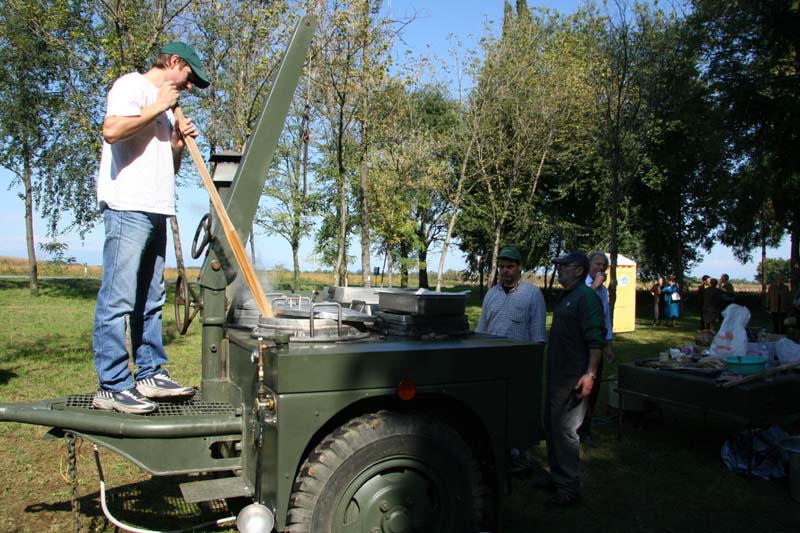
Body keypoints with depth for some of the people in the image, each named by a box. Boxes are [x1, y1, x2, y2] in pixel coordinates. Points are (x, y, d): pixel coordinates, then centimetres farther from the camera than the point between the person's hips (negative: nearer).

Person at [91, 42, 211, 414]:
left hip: (156, 210, 10)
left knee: (150, 300, 10)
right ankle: (111, 387, -6)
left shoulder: (164, 107, 28)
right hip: (128, 205, -10)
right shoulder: (133, 84, 2)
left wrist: (178, 144, 11)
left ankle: (150, 375, 17)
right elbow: (112, 129, -18)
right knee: (118, 300, -9)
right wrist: (158, 108, -7)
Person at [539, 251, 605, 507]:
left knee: (565, 430, -5)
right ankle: (557, 476, 30)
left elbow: (596, 340, -21)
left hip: (573, 378, -10)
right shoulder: (565, 298, 16)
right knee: (551, 426, 17)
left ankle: (570, 488, 6)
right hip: (556, 376, 10)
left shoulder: (587, 297, -14)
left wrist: (590, 374, -26)